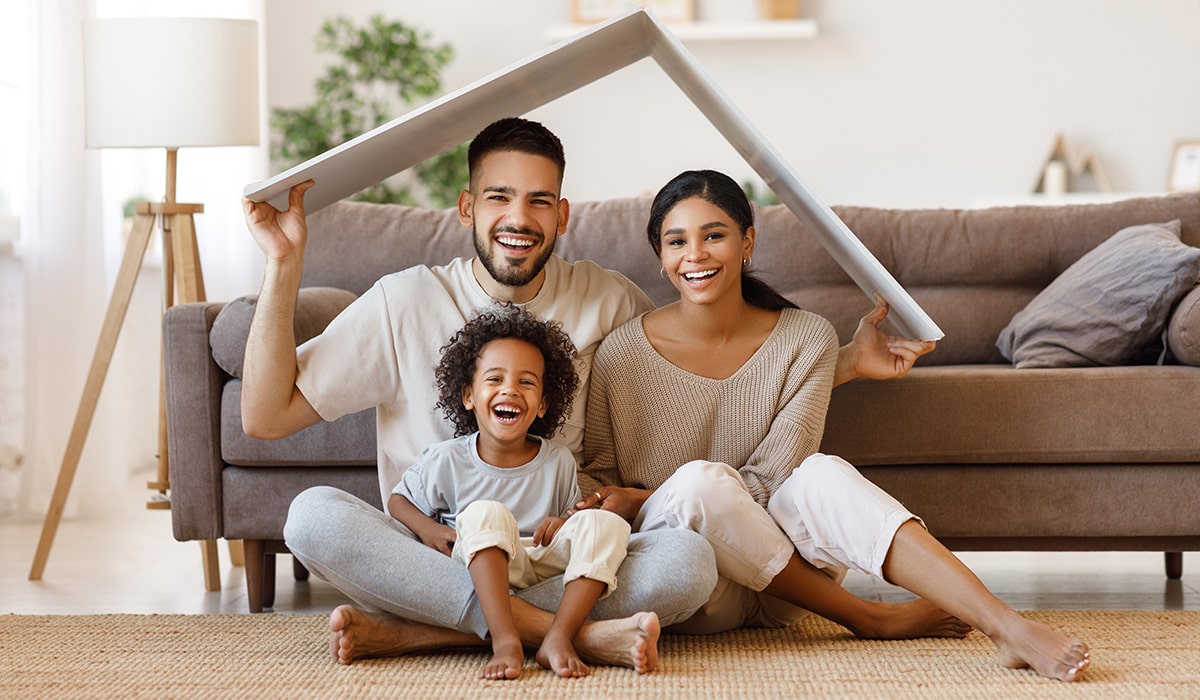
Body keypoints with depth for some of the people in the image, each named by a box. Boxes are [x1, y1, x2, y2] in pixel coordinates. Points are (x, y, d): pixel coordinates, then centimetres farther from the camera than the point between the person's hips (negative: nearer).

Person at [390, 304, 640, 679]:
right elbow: (398, 499, 13)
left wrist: (566, 523, -8)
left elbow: (571, 510, 17)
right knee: (485, 513, -32)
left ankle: (559, 637, -34)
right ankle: (505, 639, -44)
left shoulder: (559, 462, 6)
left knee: (606, 523, -21)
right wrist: (427, 529, -8)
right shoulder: (446, 460, 2)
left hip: (546, 565, 3)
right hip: (480, 569, -2)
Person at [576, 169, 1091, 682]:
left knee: (822, 474, -30)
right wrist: (587, 513, -18)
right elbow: (596, 475, 7)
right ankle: (870, 619, -19)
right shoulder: (622, 354, -6)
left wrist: (641, 501, -16)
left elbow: (769, 483, -7)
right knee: (701, 479, -33)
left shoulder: (807, 339, -3)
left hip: (776, 593, 1)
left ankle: (1008, 627, -40)